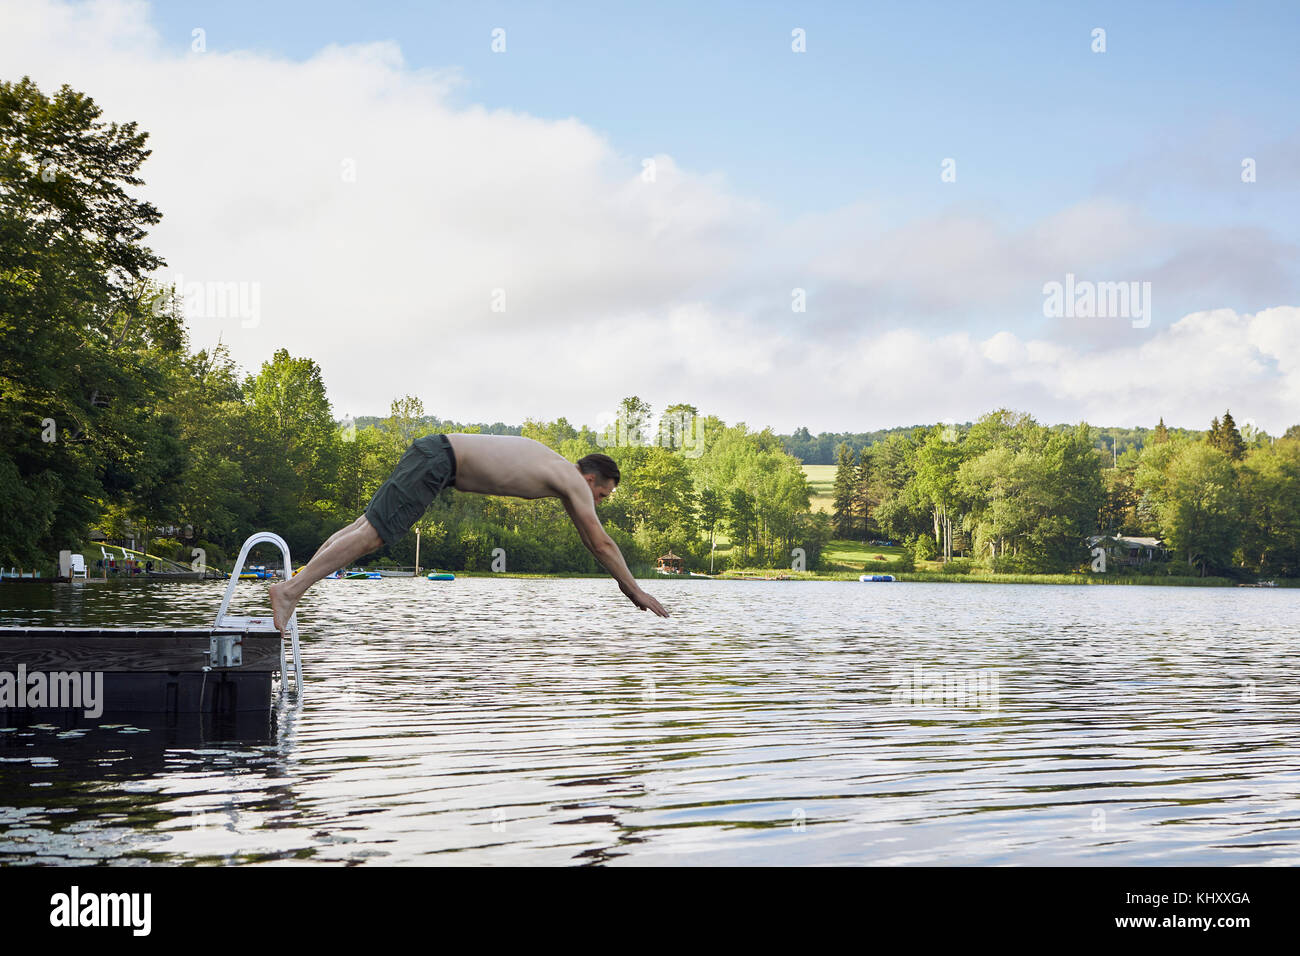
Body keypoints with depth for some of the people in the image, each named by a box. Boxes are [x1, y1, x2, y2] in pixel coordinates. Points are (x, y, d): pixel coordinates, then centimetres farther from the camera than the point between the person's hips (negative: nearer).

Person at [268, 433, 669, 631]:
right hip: (438, 460, -9)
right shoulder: (574, 482, -3)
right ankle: (290, 590, -21)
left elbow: (590, 539, 33)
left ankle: (296, 582, 4)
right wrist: (635, 590, 6)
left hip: (435, 451, 9)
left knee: (368, 524, 6)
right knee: (373, 533, -15)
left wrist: (624, 581, 37)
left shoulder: (558, 468, 23)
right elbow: (601, 543, -2)